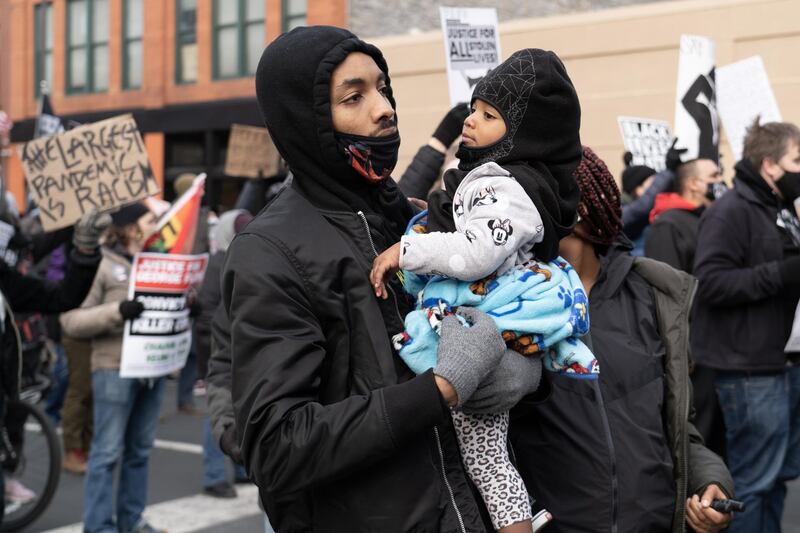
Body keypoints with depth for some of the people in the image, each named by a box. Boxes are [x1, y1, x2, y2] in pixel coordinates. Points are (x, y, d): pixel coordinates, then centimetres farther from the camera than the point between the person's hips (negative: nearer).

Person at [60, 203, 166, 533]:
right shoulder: (101, 266, -6)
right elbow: (70, 320, -10)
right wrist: (116, 312, -22)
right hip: (115, 369, -6)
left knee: (140, 450, 14)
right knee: (108, 452, 0)